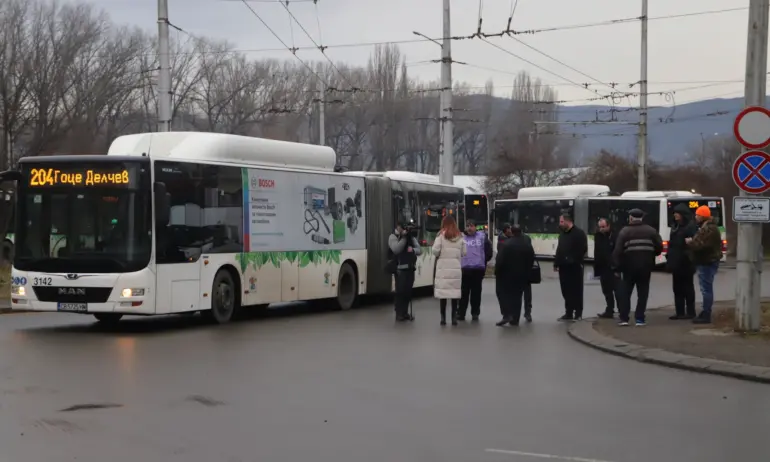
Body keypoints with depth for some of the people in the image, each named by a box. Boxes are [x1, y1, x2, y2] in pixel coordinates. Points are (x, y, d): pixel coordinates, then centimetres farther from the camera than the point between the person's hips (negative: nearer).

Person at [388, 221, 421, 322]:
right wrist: (404, 237, -18)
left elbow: (419, 250, 8)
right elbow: (396, 249, -19)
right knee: (400, 291, -9)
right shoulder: (393, 237, -2)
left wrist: (413, 250, -15)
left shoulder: (411, 237, 14)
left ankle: (405, 312, 14)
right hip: (400, 268, -6)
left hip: (410, 268, 6)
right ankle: (399, 314, -4)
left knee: (408, 291, 6)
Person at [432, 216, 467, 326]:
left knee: (443, 291, 0)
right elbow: (464, 252, 7)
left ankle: (443, 317, -1)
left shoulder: (441, 235, -3)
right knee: (455, 291, 5)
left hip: (443, 267, -3)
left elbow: (435, 251, -9)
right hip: (456, 268, 3)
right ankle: (454, 317, 5)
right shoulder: (460, 236, 8)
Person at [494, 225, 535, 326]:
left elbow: (500, 260, -17)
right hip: (521, 275, 5)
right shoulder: (528, 245, 4)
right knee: (517, 296, 11)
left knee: (502, 292, 8)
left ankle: (507, 314, -9)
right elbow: (531, 260, 10)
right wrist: (527, 272, 17)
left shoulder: (507, 244, -16)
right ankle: (515, 319, 10)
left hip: (507, 274, -5)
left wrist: (497, 272, -5)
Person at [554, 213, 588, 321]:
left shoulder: (579, 233, -7)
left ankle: (578, 313, 4)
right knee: (566, 291, 8)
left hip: (575, 267, -7)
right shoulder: (562, 234, 17)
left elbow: (583, 249, -14)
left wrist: (574, 260, -16)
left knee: (576, 291, -2)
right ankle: (568, 313, 14)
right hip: (564, 267, 7)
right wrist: (556, 263, 14)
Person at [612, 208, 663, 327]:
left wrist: (616, 267, -6)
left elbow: (618, 251, -9)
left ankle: (624, 318, 1)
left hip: (629, 266, -2)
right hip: (645, 266, 2)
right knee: (642, 293, 8)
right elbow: (659, 247, 1)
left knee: (625, 292, 8)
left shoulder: (624, 231, -3)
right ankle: (639, 319, 3)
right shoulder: (651, 231, 5)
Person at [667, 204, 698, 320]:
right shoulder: (675, 226, 16)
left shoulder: (691, 226, -11)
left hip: (685, 263, -9)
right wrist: (669, 258, 14)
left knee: (687, 288, -1)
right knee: (677, 288, 10)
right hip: (676, 262, 9)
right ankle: (679, 312, 16)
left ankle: (690, 312, 5)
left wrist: (689, 257, -24)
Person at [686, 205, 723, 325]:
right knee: (706, 288, 16)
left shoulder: (709, 229, -19)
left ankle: (706, 316, -8)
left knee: (706, 288, -9)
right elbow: (700, 242, 25)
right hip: (707, 261, 11)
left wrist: (690, 242, -11)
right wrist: (692, 241, 7)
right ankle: (705, 313, 23)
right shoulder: (705, 227, 18)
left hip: (707, 262, -11)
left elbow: (701, 245, -27)